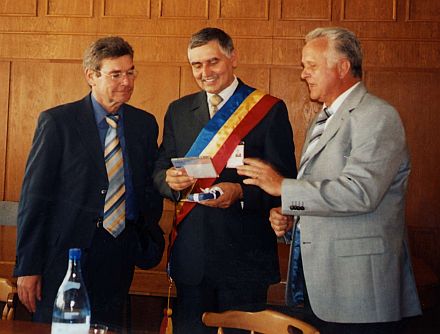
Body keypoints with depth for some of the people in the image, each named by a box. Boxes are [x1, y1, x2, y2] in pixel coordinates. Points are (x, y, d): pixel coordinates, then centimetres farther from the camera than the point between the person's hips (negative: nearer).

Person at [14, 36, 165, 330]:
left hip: (120, 250, 4)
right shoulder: (56, 121, -4)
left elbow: (151, 189, 16)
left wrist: (149, 242, 4)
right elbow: (34, 195, -6)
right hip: (66, 250, -3)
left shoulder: (145, 124, 9)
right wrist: (27, 267, -9)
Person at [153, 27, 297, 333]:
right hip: (190, 252, 4)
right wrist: (171, 180, -12)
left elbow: (284, 181, -5)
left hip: (244, 254, -3)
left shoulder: (270, 110, -1)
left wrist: (241, 192, -22)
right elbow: (160, 172, 12)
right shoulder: (178, 111, 12)